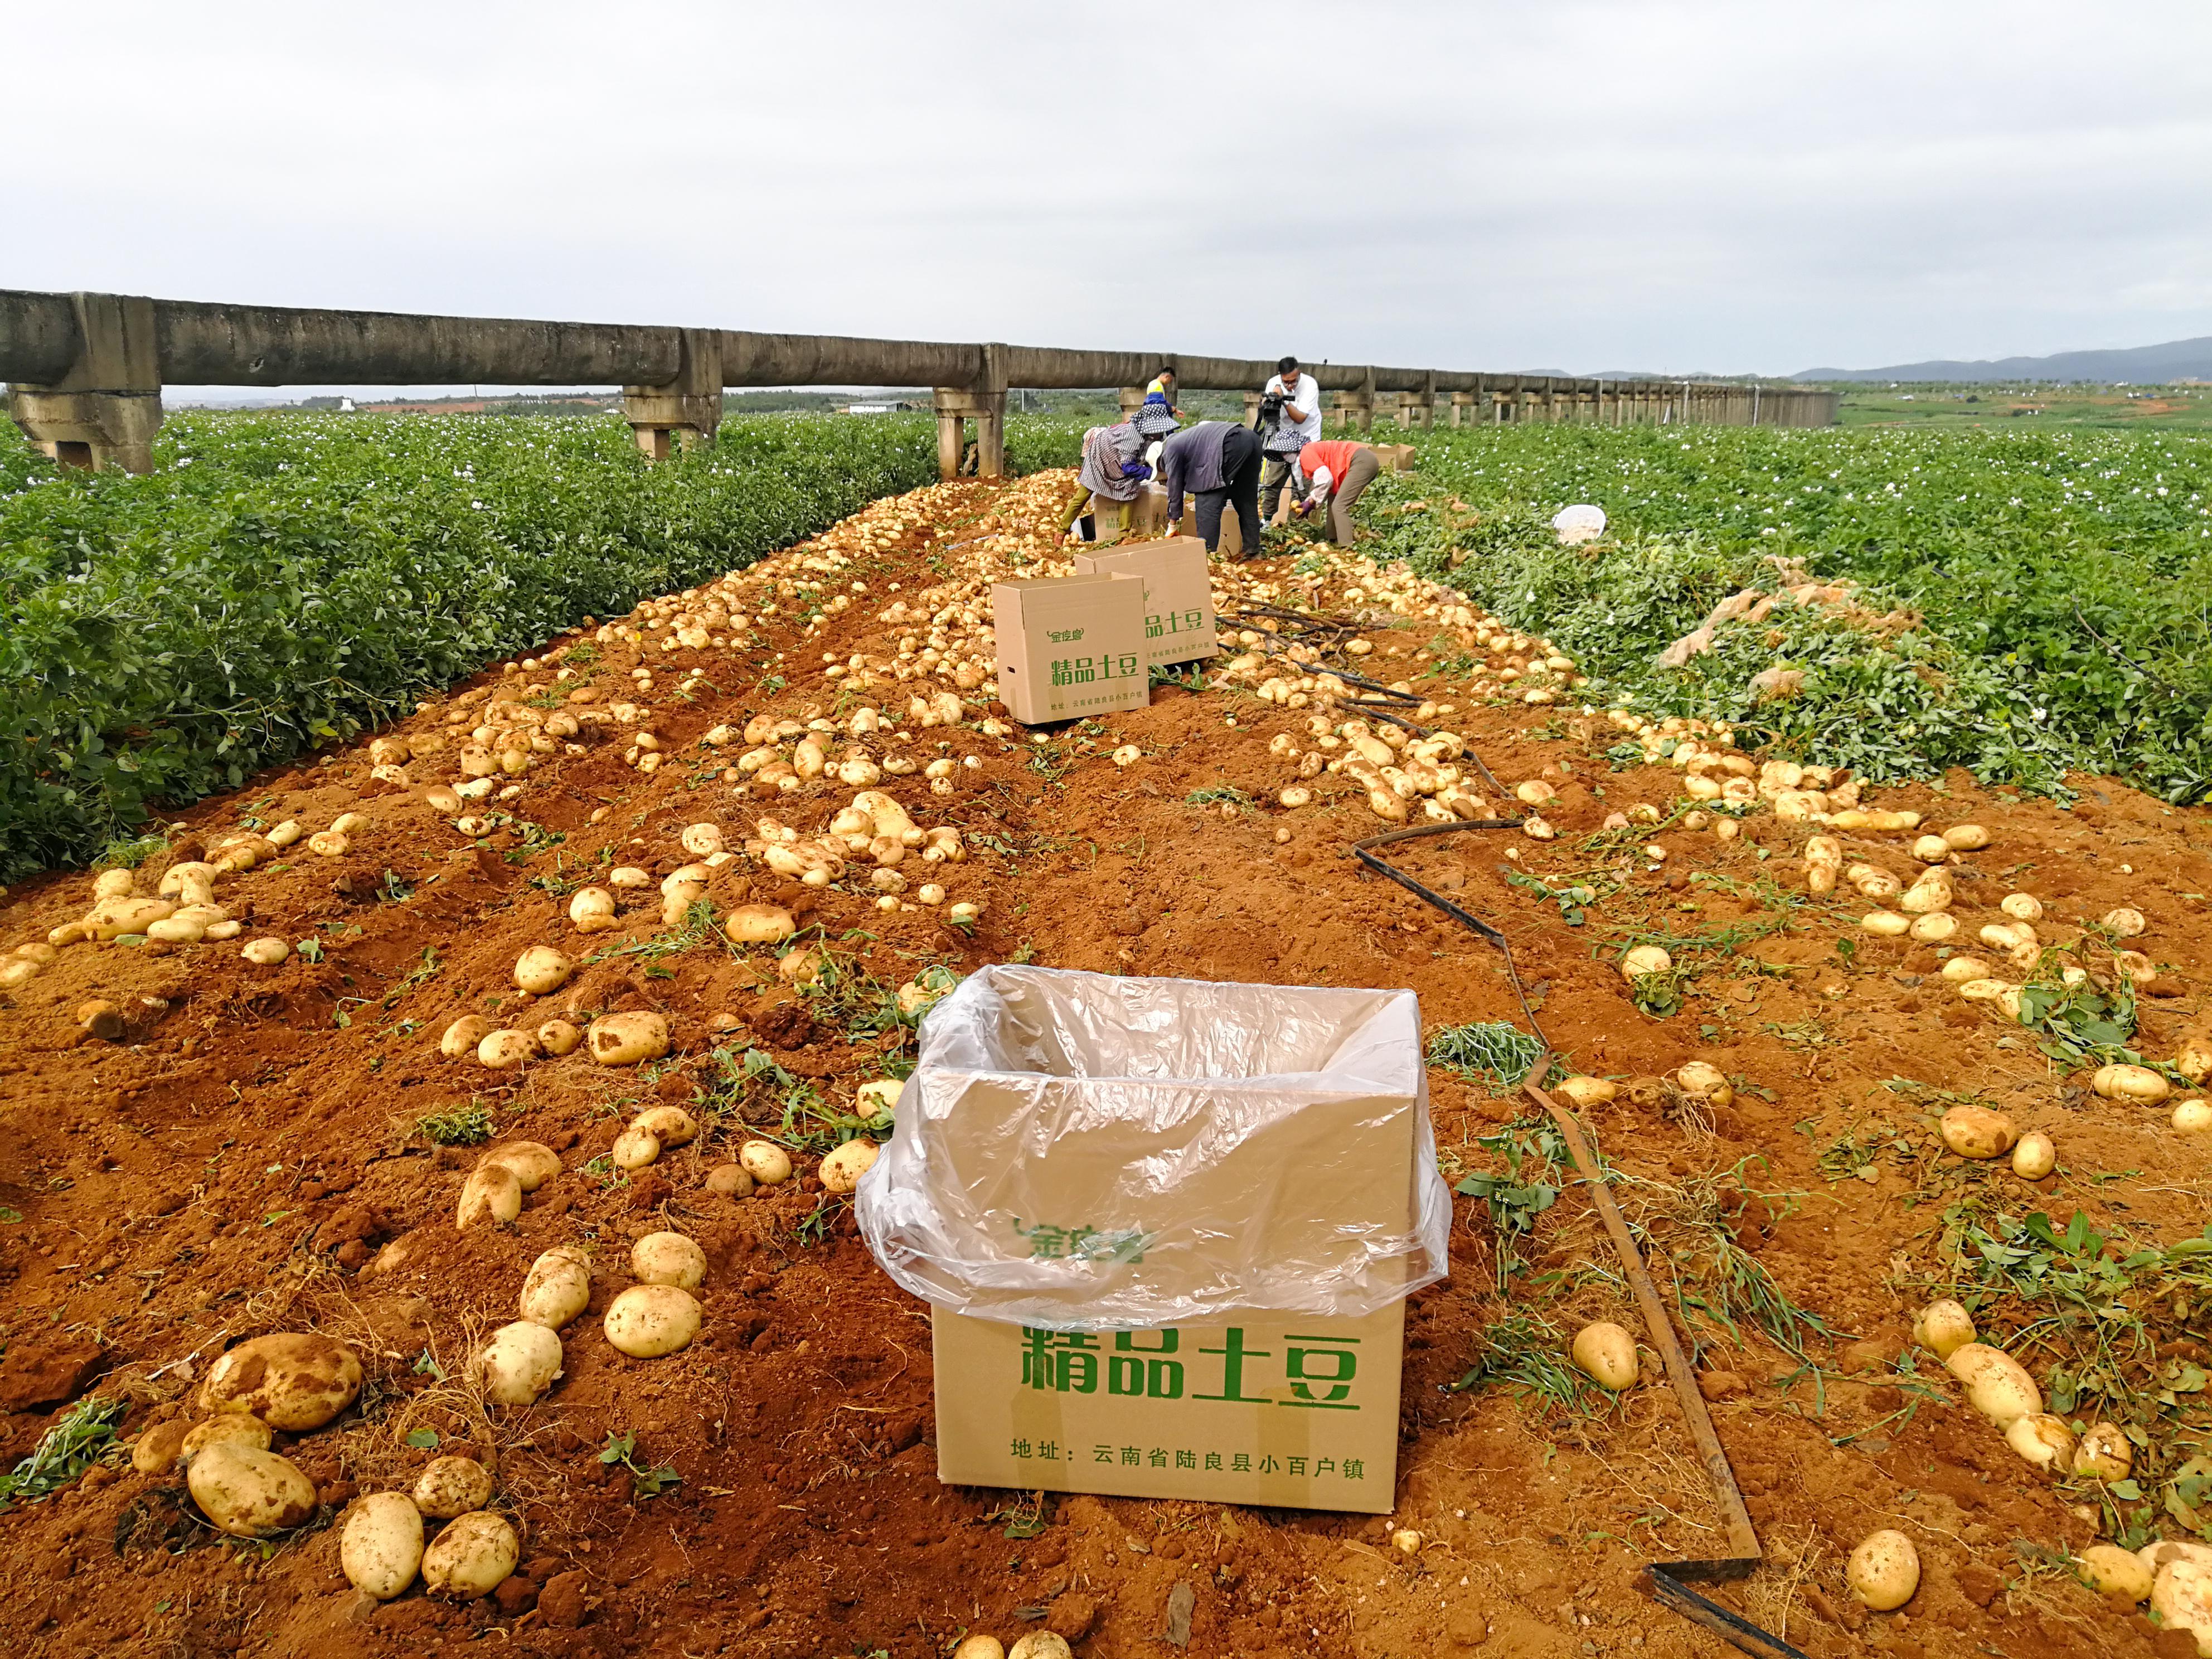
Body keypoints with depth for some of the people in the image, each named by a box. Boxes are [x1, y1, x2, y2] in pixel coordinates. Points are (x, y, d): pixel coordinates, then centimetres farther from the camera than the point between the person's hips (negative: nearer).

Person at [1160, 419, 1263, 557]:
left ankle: (1207, 553, -5)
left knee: (1209, 504, -3)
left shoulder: (1171, 450, 11)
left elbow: (1175, 487, 11)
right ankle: (1253, 551, 22)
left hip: (1230, 444, -9)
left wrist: (1173, 525, 18)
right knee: (1247, 501, 18)